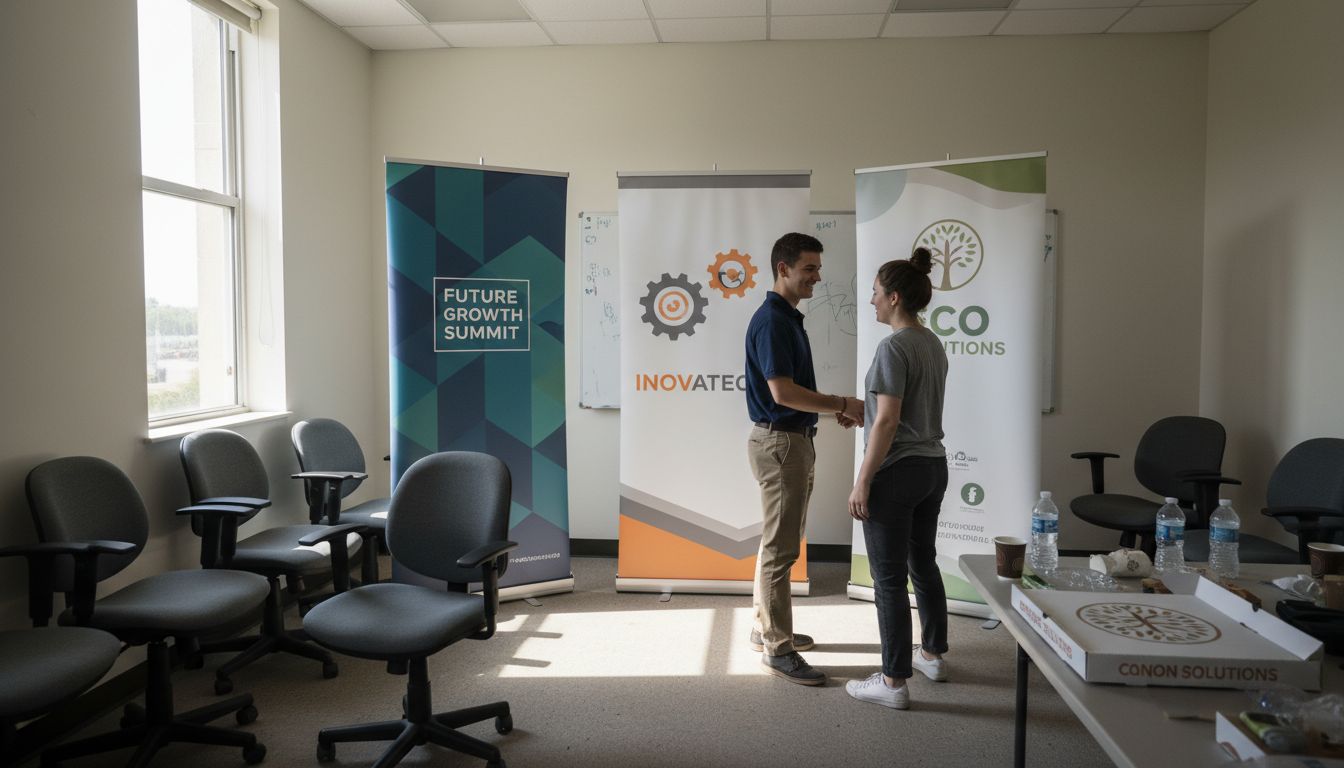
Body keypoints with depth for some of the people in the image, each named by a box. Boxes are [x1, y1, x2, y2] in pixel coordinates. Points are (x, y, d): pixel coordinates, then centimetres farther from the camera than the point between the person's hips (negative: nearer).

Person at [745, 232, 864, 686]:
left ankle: (765, 627, 29)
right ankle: (777, 649, 3)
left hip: (794, 440, 10)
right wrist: (843, 404, -18)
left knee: (781, 541, 17)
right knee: (781, 547, -5)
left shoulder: (790, 319, 14)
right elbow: (781, 392, -24)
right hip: (779, 442, -10)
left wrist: (834, 409, 8)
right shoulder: (771, 320, -17)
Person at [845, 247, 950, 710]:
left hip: (896, 472, -9)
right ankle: (933, 654, 35)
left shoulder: (894, 347, -17)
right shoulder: (933, 345, 10)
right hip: (933, 466, 9)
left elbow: (887, 421, -20)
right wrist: (861, 409, 26)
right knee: (923, 564, 21)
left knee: (889, 578, -1)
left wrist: (862, 482, -16)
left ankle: (894, 682, 7)